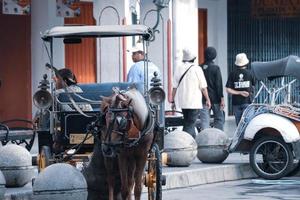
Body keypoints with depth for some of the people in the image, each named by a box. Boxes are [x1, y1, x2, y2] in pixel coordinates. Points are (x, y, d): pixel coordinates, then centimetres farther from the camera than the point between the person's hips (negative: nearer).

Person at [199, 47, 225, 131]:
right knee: (219, 119, 7)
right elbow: (219, 84, -10)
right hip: (215, 98, -3)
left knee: (204, 120, 2)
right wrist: (222, 98, -8)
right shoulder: (215, 68, -8)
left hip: (203, 99, 3)